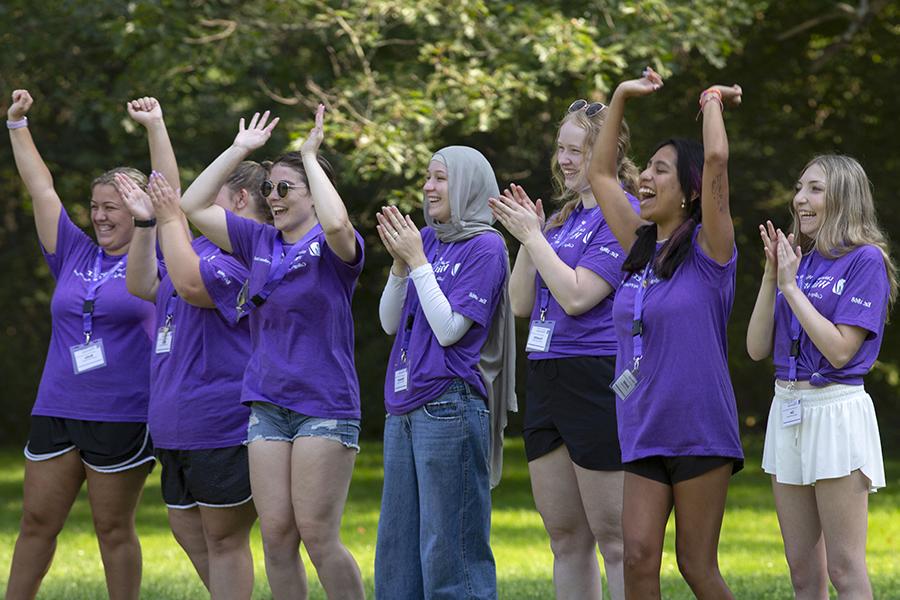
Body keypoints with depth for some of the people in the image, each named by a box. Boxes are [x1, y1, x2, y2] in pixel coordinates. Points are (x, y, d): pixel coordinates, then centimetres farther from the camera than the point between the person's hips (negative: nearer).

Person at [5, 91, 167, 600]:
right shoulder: (75, 256, 11)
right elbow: (41, 189, 14)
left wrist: (156, 126, -9)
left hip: (123, 418, -4)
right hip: (56, 410, 4)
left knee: (114, 529, 2)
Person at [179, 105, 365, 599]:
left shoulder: (334, 247, -4)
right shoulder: (259, 242, 12)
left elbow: (336, 221, -29)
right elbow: (192, 207, 13)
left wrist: (310, 157, -18)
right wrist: (239, 150, 9)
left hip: (324, 405, -6)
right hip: (266, 404, 6)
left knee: (318, 536, -9)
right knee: (276, 534, 2)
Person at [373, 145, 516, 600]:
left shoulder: (484, 247, -6)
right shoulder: (426, 239, 14)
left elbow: (450, 329, -14)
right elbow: (390, 322, 13)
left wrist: (417, 261, -10)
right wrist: (399, 263, -1)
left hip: (449, 404, -8)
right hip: (404, 408, 8)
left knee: (448, 547, -7)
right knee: (396, 544, 11)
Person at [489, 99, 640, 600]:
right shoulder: (563, 218, 17)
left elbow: (576, 296, -18)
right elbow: (523, 304, 14)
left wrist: (533, 236, -10)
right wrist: (528, 239, 2)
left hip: (597, 377, -9)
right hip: (547, 383, 9)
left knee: (614, 536, -7)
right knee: (565, 535, 11)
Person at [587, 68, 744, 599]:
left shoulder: (708, 250, -5)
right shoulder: (642, 249, 12)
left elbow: (716, 160, -17)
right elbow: (601, 174, 20)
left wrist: (714, 102, -1)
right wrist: (621, 98, 19)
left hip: (700, 430, -6)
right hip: (644, 431, 6)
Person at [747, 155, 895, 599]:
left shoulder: (866, 260, -9)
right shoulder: (798, 259, 11)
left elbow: (840, 350, -17)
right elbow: (757, 347, 6)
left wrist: (791, 286, -14)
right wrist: (772, 276, -4)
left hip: (836, 410, -7)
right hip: (787, 409, 7)